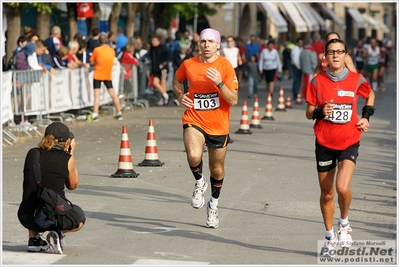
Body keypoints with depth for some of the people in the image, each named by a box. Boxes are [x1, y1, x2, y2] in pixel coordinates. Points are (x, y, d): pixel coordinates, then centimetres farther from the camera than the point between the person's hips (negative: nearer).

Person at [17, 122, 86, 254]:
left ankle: (33, 239, 22)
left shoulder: (31, 154, 3)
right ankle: (57, 232, 1)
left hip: (26, 218, 4)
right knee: (79, 217, 31)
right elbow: (73, 185, 11)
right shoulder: (67, 159, -6)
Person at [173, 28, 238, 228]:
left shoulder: (225, 66, -8)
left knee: (217, 169, 11)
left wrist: (220, 83, -27)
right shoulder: (188, 64, -1)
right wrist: (180, 96, 4)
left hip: (219, 126, 0)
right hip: (194, 121, 0)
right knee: (193, 156, -29)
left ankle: (213, 205, 36)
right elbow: (177, 80, 23)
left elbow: (233, 100, -13)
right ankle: (199, 183, 4)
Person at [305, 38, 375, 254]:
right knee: (326, 193, 8)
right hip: (324, 143, 1)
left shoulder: (357, 80, -2)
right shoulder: (317, 82, -3)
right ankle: (330, 237, 27)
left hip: (349, 142, -1)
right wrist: (320, 111, -19)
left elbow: (370, 95, 19)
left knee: (342, 188, -20)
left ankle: (344, 223, 9)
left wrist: (366, 116, 6)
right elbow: (309, 113, 2)